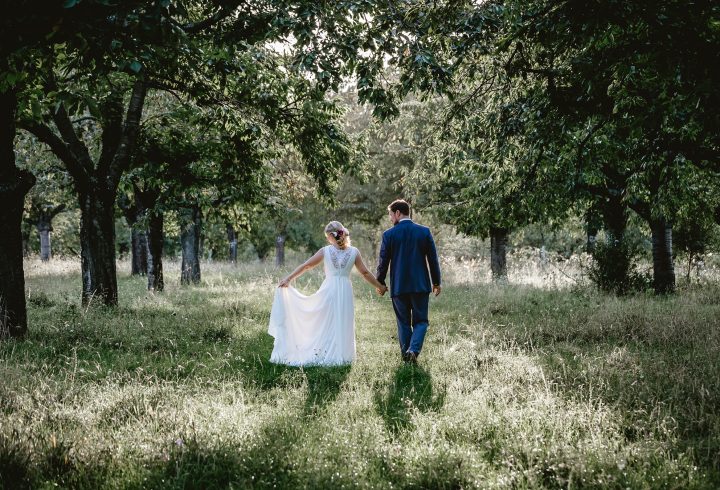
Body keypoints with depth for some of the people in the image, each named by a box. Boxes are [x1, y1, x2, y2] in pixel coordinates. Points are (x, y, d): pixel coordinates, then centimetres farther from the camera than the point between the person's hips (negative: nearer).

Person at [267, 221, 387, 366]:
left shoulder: (325, 251, -3)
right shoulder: (354, 252, 0)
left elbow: (305, 266, 1)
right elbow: (365, 273, 5)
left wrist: (288, 278, 8)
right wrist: (379, 286, 17)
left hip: (328, 289, -1)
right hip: (345, 290, 1)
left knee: (324, 323, 9)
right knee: (342, 323, 8)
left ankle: (322, 354, 9)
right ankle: (340, 354, 8)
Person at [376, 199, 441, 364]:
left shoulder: (389, 234, -5)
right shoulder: (424, 232, 0)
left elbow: (383, 261, 0)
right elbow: (433, 259, 2)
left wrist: (380, 283, 13)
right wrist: (436, 282, 12)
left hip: (398, 286, 0)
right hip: (421, 285, 1)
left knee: (403, 322, 12)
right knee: (420, 321, 8)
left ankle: (406, 354, 9)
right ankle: (414, 349, -14)